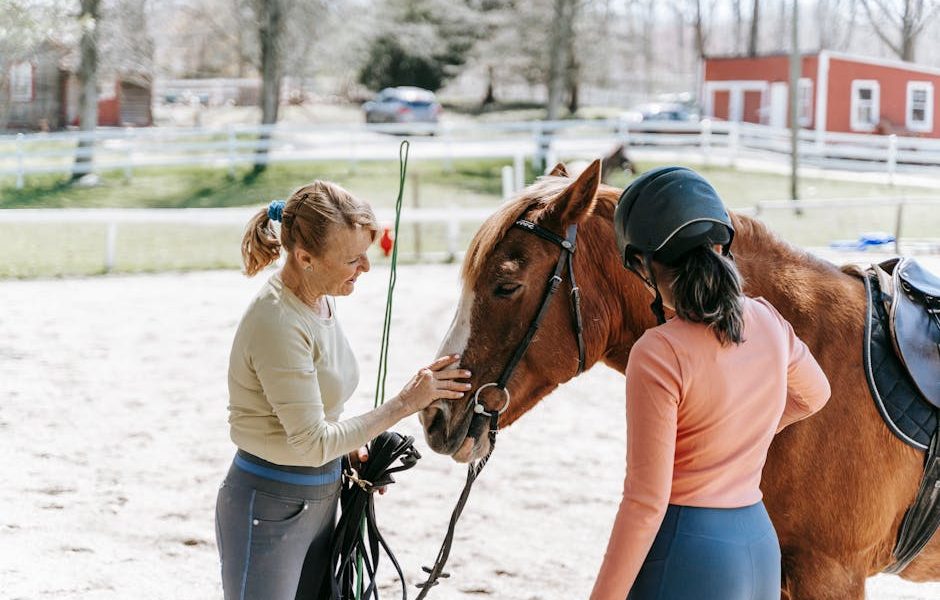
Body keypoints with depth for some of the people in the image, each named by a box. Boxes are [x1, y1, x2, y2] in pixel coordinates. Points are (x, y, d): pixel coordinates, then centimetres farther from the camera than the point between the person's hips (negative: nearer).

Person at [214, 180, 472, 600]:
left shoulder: (320, 299, 2)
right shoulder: (278, 323, -26)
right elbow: (312, 444, -23)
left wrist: (354, 449, 1)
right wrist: (405, 403, -20)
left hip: (318, 500, 9)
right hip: (270, 510, -9)